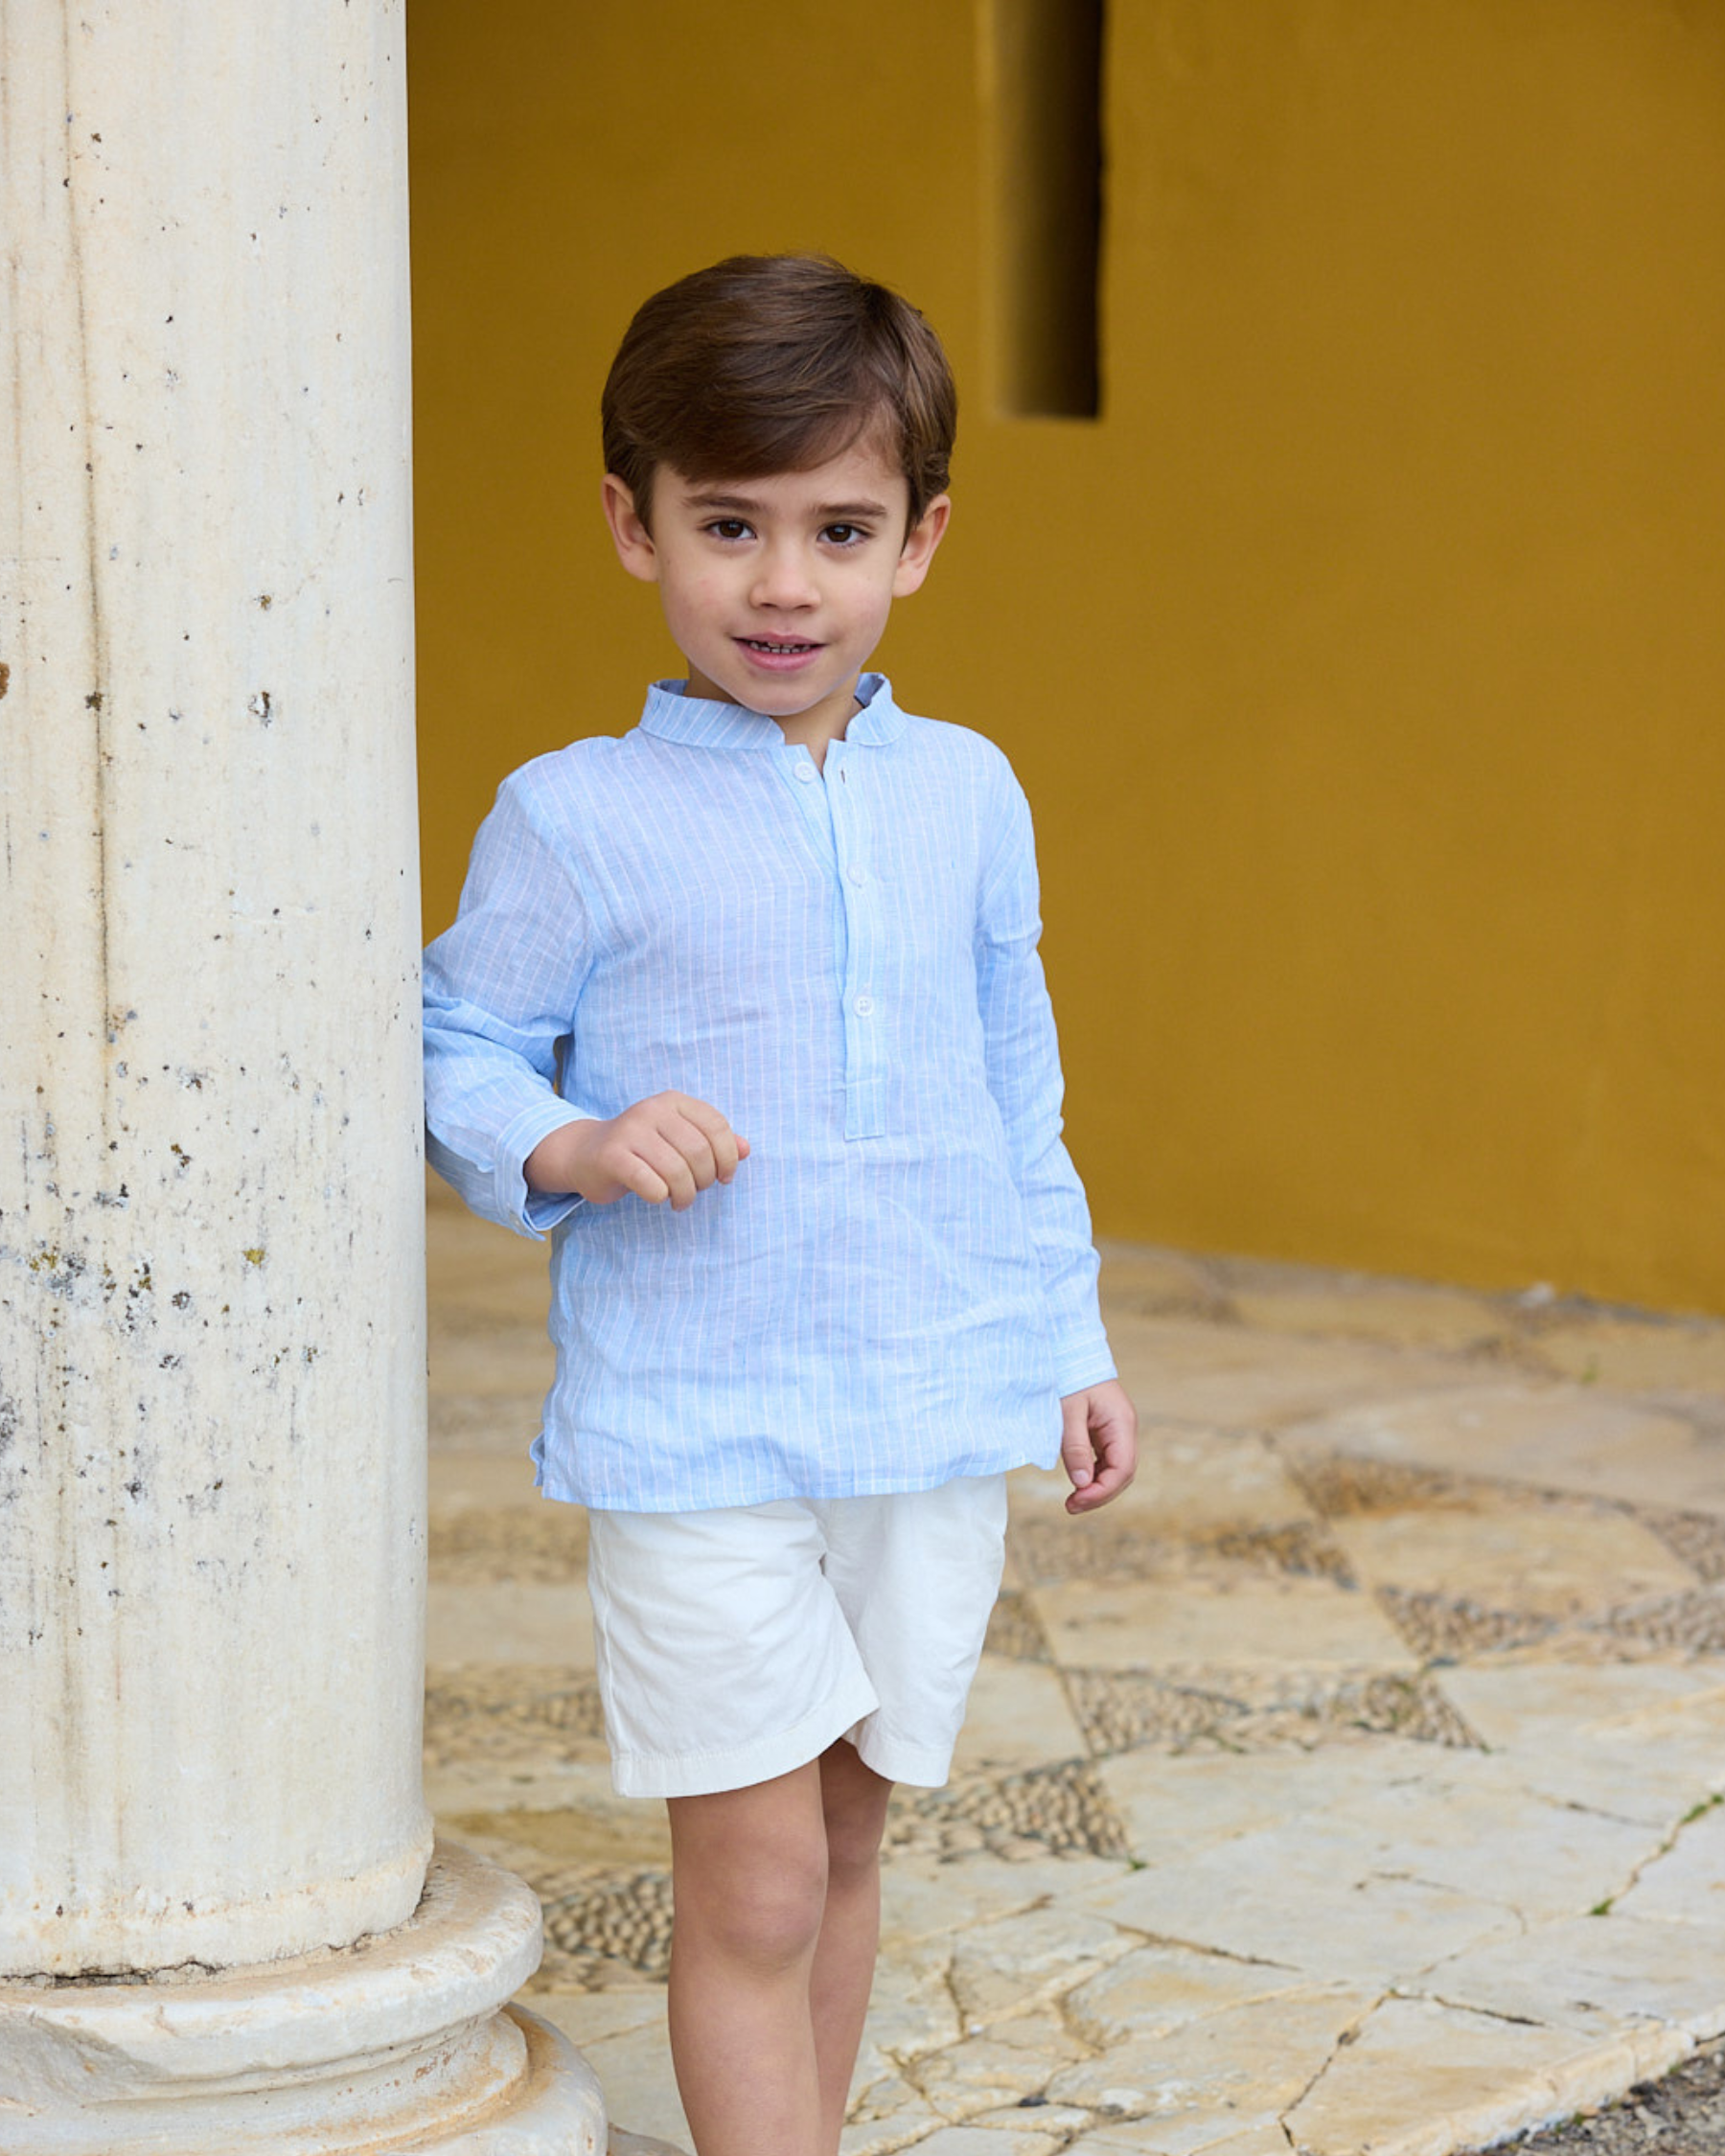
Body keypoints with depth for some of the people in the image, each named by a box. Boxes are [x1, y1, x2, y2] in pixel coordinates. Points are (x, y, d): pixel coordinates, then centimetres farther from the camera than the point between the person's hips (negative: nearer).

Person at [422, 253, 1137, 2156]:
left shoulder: (967, 798, 6)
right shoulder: (577, 821, -7)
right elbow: (453, 1051, -1)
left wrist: (1069, 1346, 16)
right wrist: (576, 1146, -21)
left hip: (938, 1417, 4)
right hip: (694, 1437, -4)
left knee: (844, 1844, 15)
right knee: (755, 1886, -3)